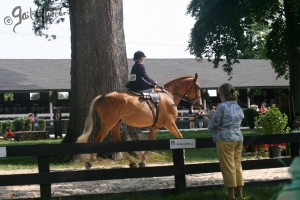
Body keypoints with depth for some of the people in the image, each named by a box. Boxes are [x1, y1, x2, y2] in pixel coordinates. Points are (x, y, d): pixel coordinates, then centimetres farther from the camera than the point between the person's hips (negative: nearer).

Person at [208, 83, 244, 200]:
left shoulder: (222, 106, -12)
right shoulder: (238, 108, 11)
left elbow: (213, 124, -9)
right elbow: (240, 119, 13)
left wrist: (210, 127, 13)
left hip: (225, 139, -7)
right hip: (238, 138, 7)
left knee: (228, 167, -1)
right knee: (237, 165, 13)